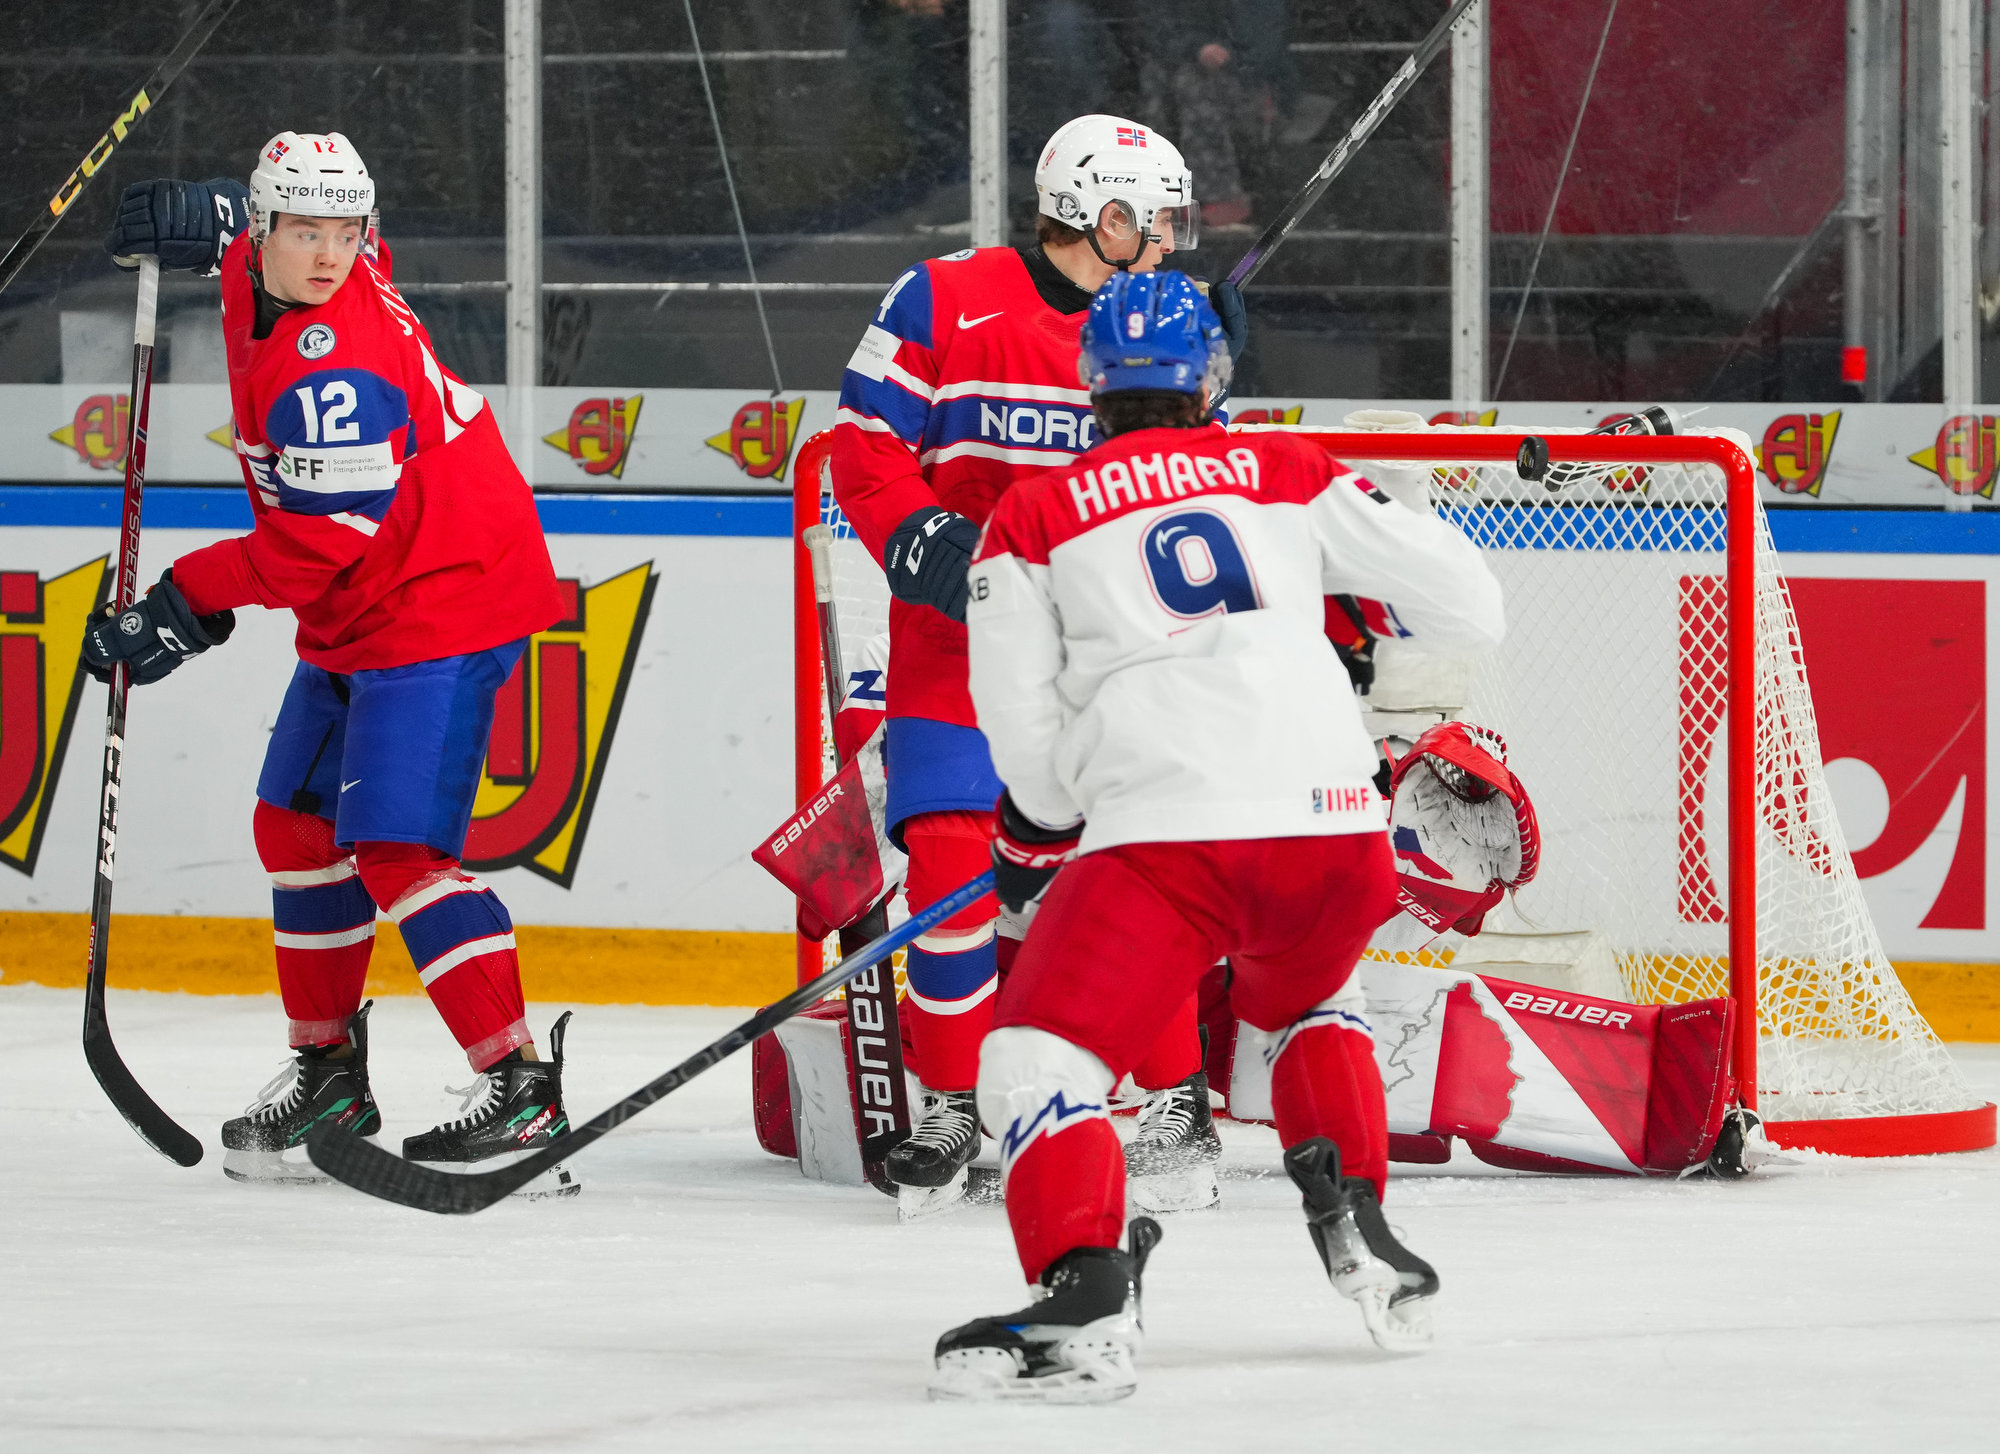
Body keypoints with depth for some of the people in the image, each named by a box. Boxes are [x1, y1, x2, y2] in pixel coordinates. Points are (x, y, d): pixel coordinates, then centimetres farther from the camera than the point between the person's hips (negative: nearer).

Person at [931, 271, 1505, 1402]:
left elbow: (1022, 722, 6)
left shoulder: (1034, 517, 13)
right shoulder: (1287, 472, 19)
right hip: (1336, 819, 4)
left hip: (1163, 835, -4)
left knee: (1041, 1055, -3)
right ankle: (1359, 1233, 25)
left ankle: (1084, 1306, -28)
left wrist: (1039, 834, 26)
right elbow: (1468, 604, 16)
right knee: (1308, 1003, 35)